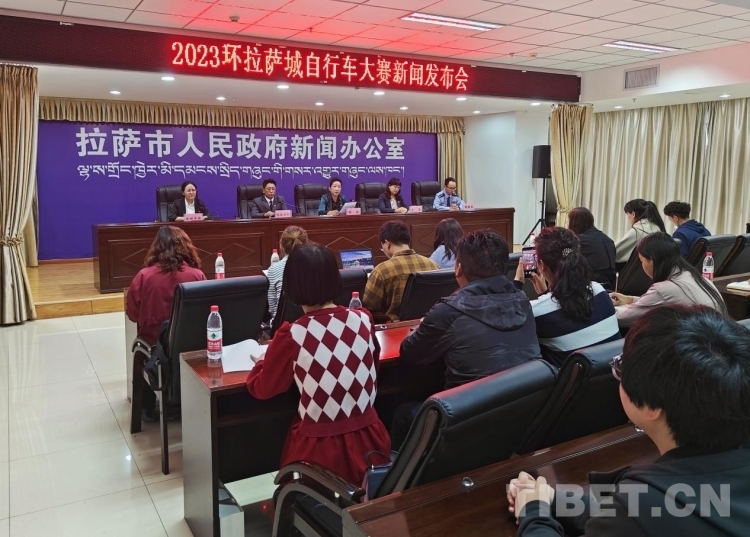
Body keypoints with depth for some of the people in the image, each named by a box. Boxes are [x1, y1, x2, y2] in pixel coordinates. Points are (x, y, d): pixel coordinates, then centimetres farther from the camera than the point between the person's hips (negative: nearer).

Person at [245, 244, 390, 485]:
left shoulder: (293, 334, -17)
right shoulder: (363, 320, -6)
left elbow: (261, 389, 0)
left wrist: (262, 362, 19)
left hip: (321, 452, -5)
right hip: (369, 442, 5)